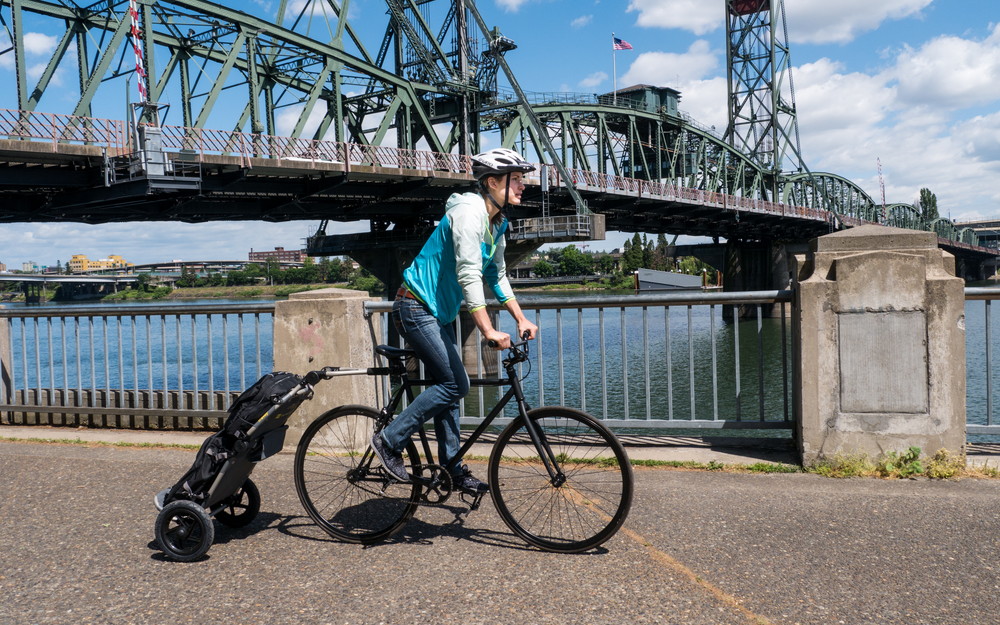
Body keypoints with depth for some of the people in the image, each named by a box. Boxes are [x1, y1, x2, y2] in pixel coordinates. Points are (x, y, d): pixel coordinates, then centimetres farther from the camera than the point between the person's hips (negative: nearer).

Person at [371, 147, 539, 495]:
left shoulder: (497, 223, 8)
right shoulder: (469, 212, -21)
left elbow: (497, 276, 15)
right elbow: (469, 274, -29)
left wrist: (521, 319, 6)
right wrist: (488, 331, -33)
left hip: (439, 313, 10)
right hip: (416, 308, -10)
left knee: (448, 386, 10)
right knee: (455, 384, -13)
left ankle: (453, 469, 18)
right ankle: (389, 441, -2)